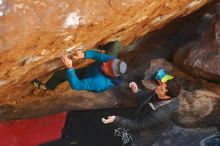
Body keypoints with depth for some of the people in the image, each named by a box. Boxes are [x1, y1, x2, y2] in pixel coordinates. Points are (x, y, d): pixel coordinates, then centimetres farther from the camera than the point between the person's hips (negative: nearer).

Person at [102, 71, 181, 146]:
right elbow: (148, 97, 3)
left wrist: (116, 120, -34)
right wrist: (137, 91, -12)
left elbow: (138, 125, -33)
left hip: (143, 138, -7)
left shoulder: (161, 114, -43)